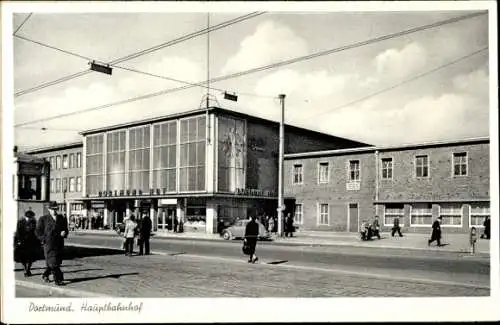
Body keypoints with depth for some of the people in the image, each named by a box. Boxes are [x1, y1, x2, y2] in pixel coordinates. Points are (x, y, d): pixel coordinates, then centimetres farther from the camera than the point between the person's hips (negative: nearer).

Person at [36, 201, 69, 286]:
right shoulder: (43, 219, 3)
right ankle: (58, 279, -3)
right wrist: (44, 239, -7)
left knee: (58, 262, 9)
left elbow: (66, 230, 17)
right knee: (53, 263, -8)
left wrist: (64, 233, -6)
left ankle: (45, 275, 31)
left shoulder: (62, 219, 11)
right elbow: (38, 231, 4)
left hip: (59, 244, 4)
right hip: (49, 244, -4)